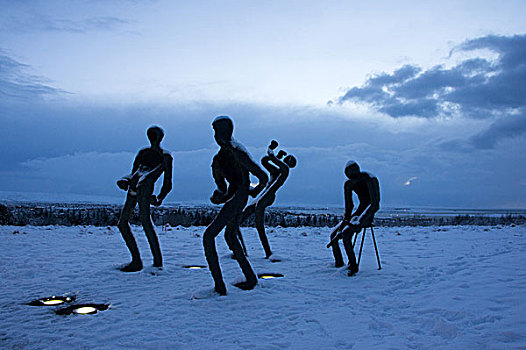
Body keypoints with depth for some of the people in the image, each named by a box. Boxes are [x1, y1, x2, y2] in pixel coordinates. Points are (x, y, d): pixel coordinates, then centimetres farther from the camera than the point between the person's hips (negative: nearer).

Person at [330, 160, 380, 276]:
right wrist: (345, 220, 3)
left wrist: (359, 221, -15)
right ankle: (338, 262, 21)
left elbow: (375, 204, -14)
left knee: (346, 234, -28)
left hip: (367, 214, -7)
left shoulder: (369, 180, -11)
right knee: (334, 235, 1)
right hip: (358, 212, 7)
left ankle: (353, 265, -18)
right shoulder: (348, 185, 9)